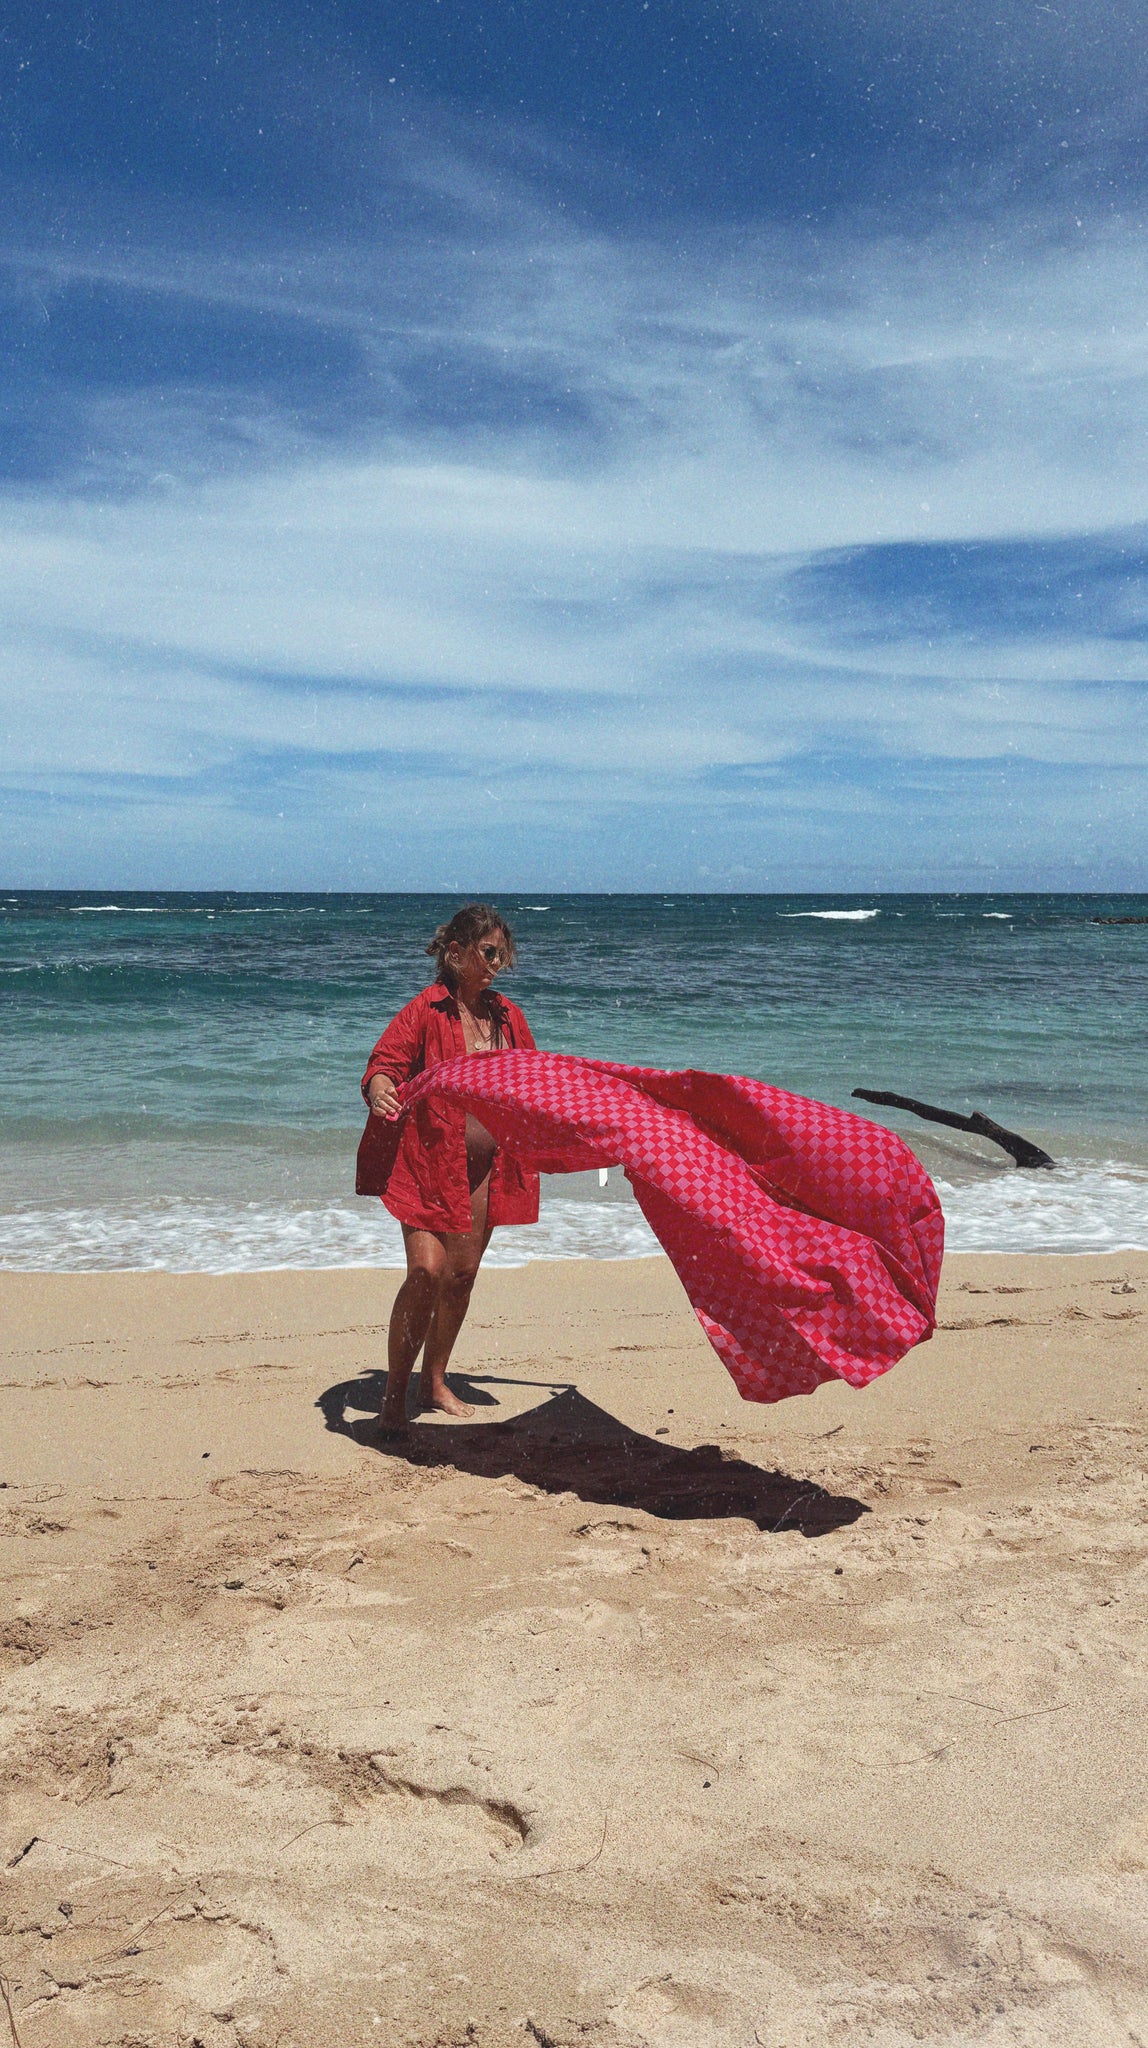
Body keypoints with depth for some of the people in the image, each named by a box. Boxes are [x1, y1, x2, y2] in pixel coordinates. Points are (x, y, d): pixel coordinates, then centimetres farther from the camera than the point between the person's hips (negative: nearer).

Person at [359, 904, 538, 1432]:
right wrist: (380, 1093, -41)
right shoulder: (426, 1010, -8)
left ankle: (434, 1382, 28)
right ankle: (393, 1394, -2)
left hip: (485, 1166, 6)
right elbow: (385, 1062, -19)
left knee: (463, 1274, 10)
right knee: (427, 1270, -15)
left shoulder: (506, 1016, 10)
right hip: (428, 1160, -5)